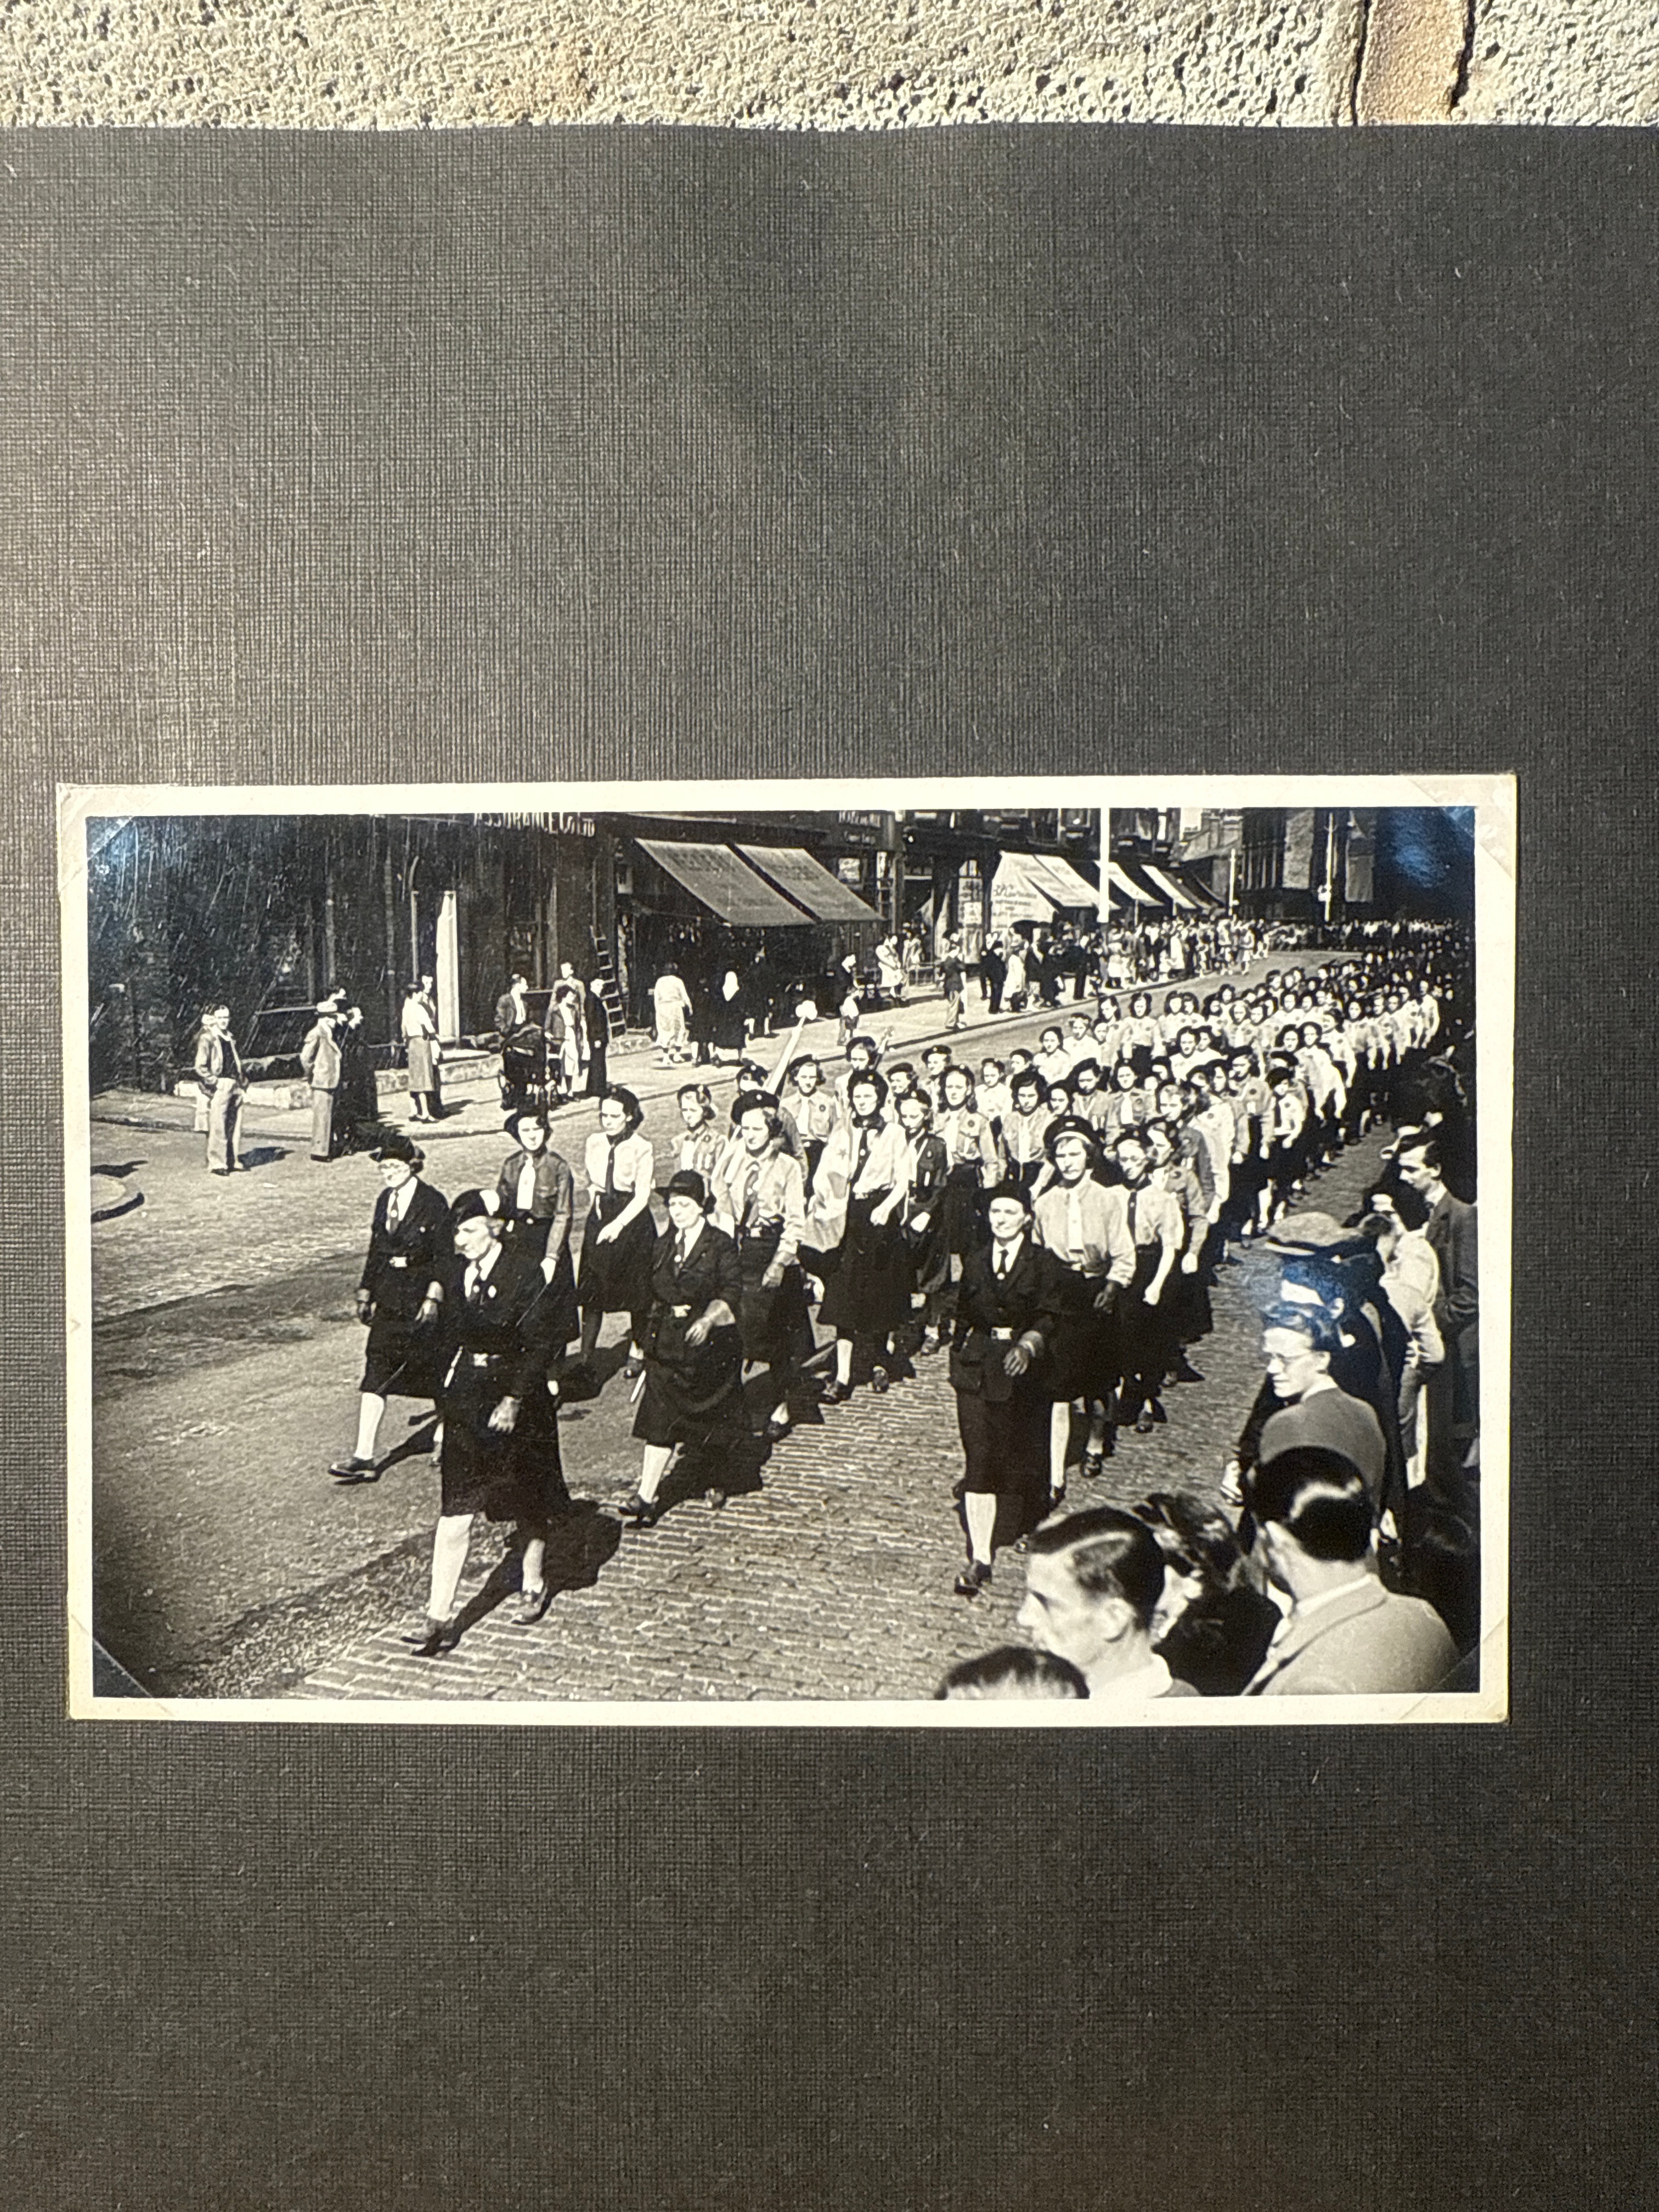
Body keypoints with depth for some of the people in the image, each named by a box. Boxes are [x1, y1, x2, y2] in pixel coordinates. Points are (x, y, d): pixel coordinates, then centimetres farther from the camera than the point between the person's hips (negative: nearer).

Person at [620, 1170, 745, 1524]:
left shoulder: (721, 1245, -8)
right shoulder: (665, 1244, 9)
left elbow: (731, 1293, -14)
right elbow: (656, 1295, 15)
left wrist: (708, 1319, -29)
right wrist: (651, 1335, 11)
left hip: (710, 1340, -4)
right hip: (667, 1342, 4)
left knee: (714, 1418, 9)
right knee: (659, 1419, -3)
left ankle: (718, 1482, 32)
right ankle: (647, 1495, -4)